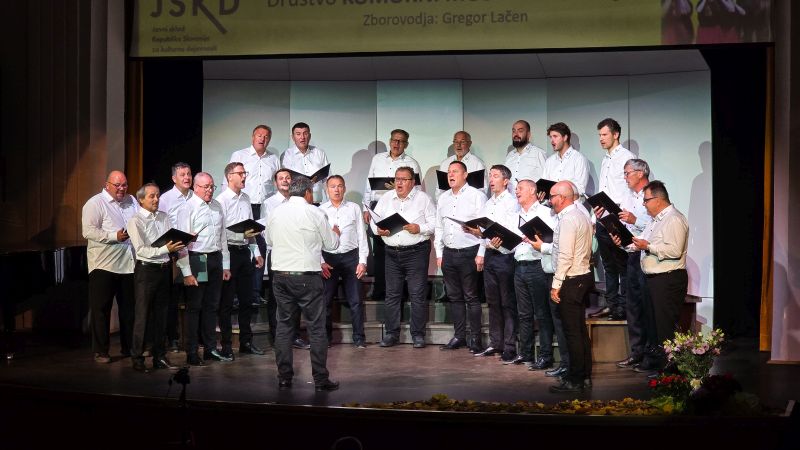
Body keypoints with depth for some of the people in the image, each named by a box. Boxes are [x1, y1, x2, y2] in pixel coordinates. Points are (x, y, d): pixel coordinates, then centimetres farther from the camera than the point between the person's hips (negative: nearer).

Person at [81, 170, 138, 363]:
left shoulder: (132, 202, 14)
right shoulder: (95, 203, -7)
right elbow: (88, 231, -16)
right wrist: (114, 236, -22)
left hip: (129, 265, 6)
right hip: (104, 265, -6)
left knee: (129, 308, 13)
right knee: (101, 310, 0)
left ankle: (129, 347, 24)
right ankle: (100, 352, 8)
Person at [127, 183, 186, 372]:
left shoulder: (164, 217, 13)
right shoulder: (136, 221, -6)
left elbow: (173, 242, 15)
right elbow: (141, 250, -15)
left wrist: (180, 242, -7)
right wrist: (166, 249, -22)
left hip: (165, 269, 6)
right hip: (146, 270, -6)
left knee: (161, 314, 12)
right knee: (142, 316, -2)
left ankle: (159, 356, 20)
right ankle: (137, 359, 5)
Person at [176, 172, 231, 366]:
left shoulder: (217, 206, 11)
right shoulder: (188, 208, -9)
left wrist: (226, 265, 14)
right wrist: (186, 272, -16)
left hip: (216, 259, 6)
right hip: (197, 260, -6)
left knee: (212, 306, 13)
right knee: (194, 308, 0)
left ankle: (211, 349, 23)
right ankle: (192, 353, 7)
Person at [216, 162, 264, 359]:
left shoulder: (246, 198, 13)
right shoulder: (221, 200, -10)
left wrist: (256, 252, 16)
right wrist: (241, 235, -23)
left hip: (245, 252, 7)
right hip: (229, 252, -7)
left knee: (246, 299, 13)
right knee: (227, 301, 1)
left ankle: (246, 342, 23)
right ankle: (226, 345, 8)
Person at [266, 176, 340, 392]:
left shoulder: (276, 212, 5)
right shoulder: (314, 213, -6)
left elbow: (269, 240, 19)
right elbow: (330, 245, 2)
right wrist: (335, 233, 24)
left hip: (281, 275, 4)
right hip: (307, 276, -4)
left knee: (284, 326, 11)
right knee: (316, 327, 1)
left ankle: (284, 378, 12)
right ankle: (321, 379, 2)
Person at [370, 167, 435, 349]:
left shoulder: (423, 198, 1)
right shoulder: (386, 199, 12)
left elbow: (434, 222, -2)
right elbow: (374, 220, 14)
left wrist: (419, 228, -18)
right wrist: (378, 230, -7)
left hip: (416, 252, -4)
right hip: (392, 252, 4)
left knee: (418, 294, -2)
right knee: (392, 294, 7)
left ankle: (418, 334, 7)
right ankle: (391, 333, 16)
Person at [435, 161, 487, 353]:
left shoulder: (476, 196, -4)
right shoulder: (443, 198, 14)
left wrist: (481, 254, -13)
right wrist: (439, 254, 12)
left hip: (469, 252, -6)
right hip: (448, 253, 6)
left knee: (471, 297, -2)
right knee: (454, 297, 10)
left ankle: (475, 338, 4)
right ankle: (459, 336, 17)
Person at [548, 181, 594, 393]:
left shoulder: (567, 220, -16)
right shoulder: (582, 216, 14)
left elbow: (565, 256, -21)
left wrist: (556, 285, -18)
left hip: (571, 281, -10)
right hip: (584, 276, 10)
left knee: (572, 332, -5)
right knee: (581, 330, 14)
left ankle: (575, 380, 0)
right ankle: (585, 376, 21)